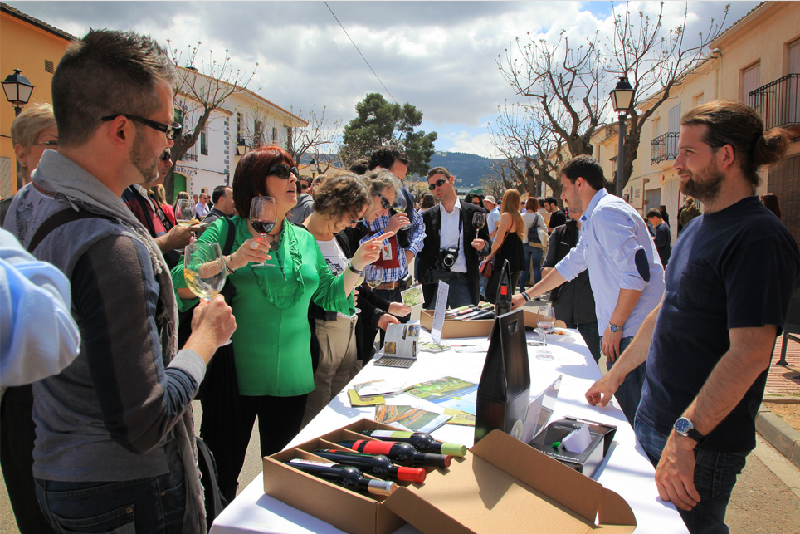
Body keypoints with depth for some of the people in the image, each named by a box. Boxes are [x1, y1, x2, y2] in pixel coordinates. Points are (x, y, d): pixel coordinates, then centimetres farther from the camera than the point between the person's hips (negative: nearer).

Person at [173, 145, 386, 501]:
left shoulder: (305, 241, 8)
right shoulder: (225, 231, -4)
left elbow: (331, 297, 13)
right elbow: (179, 286, -15)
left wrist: (357, 264, 0)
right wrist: (232, 262, -27)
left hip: (291, 380, 4)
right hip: (234, 378, -3)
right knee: (221, 475, 11)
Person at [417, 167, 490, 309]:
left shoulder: (474, 212, 7)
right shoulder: (427, 216, 12)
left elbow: (487, 243, 9)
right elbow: (420, 250, 13)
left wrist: (481, 246, -13)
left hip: (462, 280, -1)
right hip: (435, 280, 2)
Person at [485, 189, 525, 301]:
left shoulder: (506, 216, -11)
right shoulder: (519, 218, 13)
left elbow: (498, 241, -17)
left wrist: (490, 256, -3)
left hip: (505, 261, -8)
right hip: (517, 262, 8)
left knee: (491, 293, -4)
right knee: (509, 295, 13)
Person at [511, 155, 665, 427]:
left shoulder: (606, 213, -14)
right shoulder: (594, 218, 20)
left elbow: (636, 272, -24)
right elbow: (570, 264, 31)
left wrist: (614, 325, -17)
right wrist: (526, 296, 34)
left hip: (633, 332, -10)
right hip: (624, 331, 10)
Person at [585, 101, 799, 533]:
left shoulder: (758, 237, -19)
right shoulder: (699, 228, 10)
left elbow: (750, 353, -26)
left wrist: (685, 435, -28)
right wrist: (616, 374, 21)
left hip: (703, 444, -8)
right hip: (654, 422, 8)